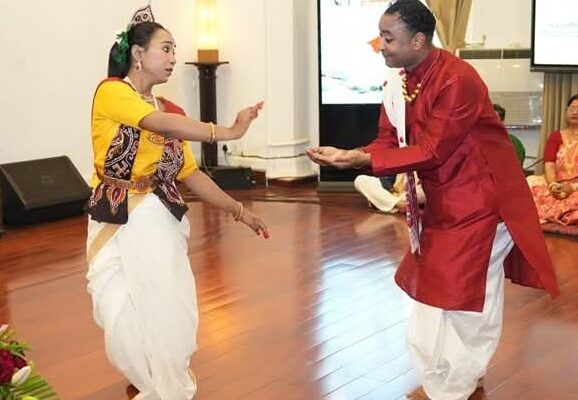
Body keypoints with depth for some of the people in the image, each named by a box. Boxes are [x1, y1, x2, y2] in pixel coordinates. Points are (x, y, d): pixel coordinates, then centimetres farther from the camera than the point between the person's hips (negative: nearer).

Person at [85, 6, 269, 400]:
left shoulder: (170, 110, 11)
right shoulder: (111, 91, -8)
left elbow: (190, 173, 12)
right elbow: (161, 125, -25)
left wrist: (239, 210, 11)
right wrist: (230, 132, -27)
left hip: (161, 222, 5)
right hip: (119, 223, -5)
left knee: (168, 313, 3)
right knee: (126, 319, -5)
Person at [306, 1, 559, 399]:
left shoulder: (458, 80, -26)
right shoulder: (399, 82, 1)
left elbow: (431, 151, -27)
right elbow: (389, 142, 1)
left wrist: (361, 159, -30)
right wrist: (347, 155, -19)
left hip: (480, 199, -9)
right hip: (443, 200, 9)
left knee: (470, 295, 1)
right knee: (434, 286, 15)